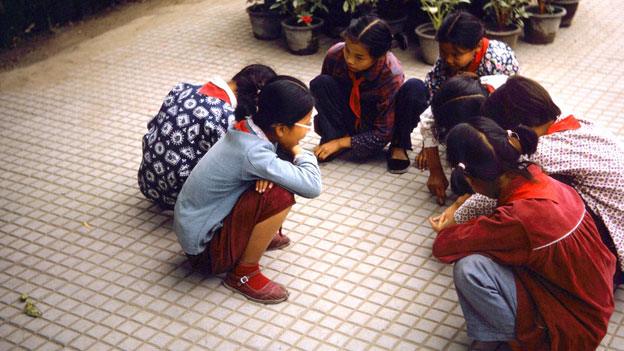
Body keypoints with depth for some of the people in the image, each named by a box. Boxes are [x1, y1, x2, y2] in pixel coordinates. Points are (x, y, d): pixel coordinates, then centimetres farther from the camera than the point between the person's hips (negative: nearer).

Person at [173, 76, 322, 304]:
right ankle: (244, 274, -10)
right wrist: (299, 152, -14)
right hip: (205, 247, -9)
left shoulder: (248, 128, -8)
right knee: (279, 196, -27)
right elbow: (312, 186, -35)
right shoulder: (251, 153, -32)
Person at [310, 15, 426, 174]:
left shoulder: (392, 75, -32)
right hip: (351, 122, 2)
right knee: (321, 83, -25)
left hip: (380, 124, -2)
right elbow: (324, 93, -4)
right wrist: (327, 134, -8)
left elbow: (383, 133, -25)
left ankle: (398, 147, -10)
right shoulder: (335, 54, -25)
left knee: (415, 88, -30)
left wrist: (341, 142, -25)